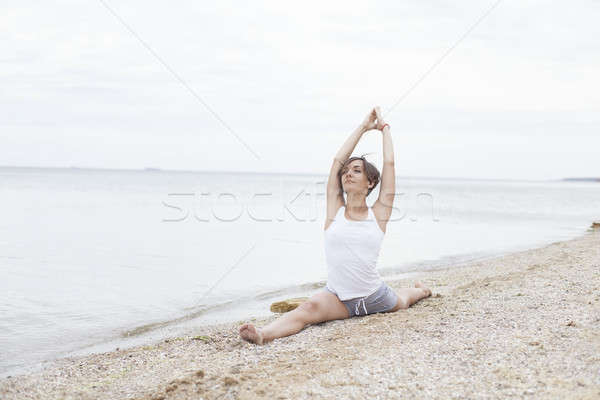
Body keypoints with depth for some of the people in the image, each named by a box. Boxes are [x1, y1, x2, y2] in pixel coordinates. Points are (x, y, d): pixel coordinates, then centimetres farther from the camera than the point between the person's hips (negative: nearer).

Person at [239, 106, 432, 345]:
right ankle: (264, 334, -46)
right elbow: (338, 160, -2)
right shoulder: (335, 211, -3)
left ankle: (420, 290, 64)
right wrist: (363, 127, 7)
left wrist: (384, 128, 8)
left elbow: (389, 163, -4)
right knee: (309, 308, -34)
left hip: (374, 296, 2)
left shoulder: (378, 215, -6)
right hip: (337, 296, -2)